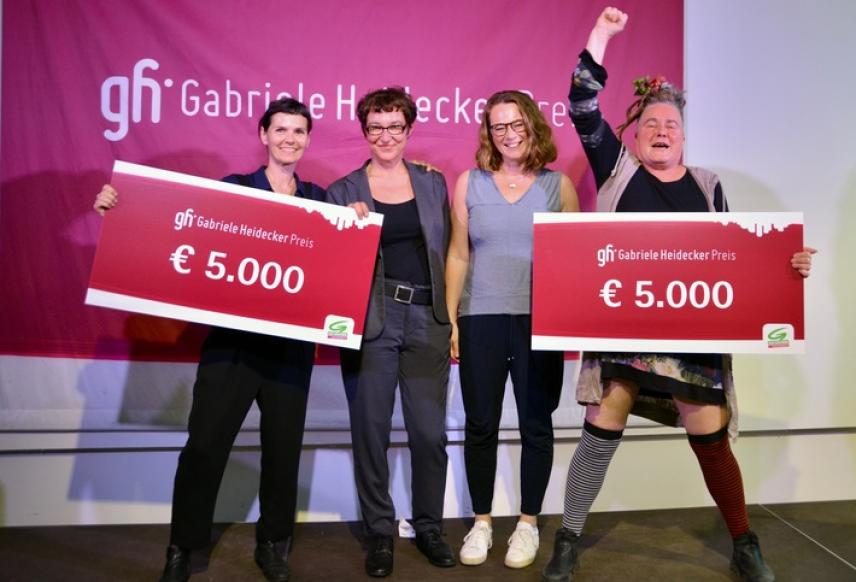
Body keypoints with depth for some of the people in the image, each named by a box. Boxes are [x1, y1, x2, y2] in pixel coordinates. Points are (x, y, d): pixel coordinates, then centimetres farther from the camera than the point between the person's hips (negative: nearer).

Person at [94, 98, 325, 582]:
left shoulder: (319, 200, 9)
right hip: (231, 337, -1)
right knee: (205, 443, 1)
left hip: (291, 344, 2)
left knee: (283, 446, 9)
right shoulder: (231, 188, 5)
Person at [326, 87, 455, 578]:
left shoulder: (434, 183, 13)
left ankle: (430, 527, 24)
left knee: (430, 430, 4)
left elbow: (447, 252, 13)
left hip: (427, 320, 2)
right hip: (370, 322, -1)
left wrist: (453, 314, 4)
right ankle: (380, 532, 23)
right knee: (371, 430, 5)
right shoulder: (344, 190, 6)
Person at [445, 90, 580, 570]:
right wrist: (449, 317, 1)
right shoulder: (470, 183, 6)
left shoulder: (558, 184, 5)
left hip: (540, 319, 0)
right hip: (480, 318, 1)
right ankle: (482, 521, 24)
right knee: (480, 424, 6)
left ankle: (529, 522, 25)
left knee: (536, 424, 8)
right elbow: (458, 255, 6)